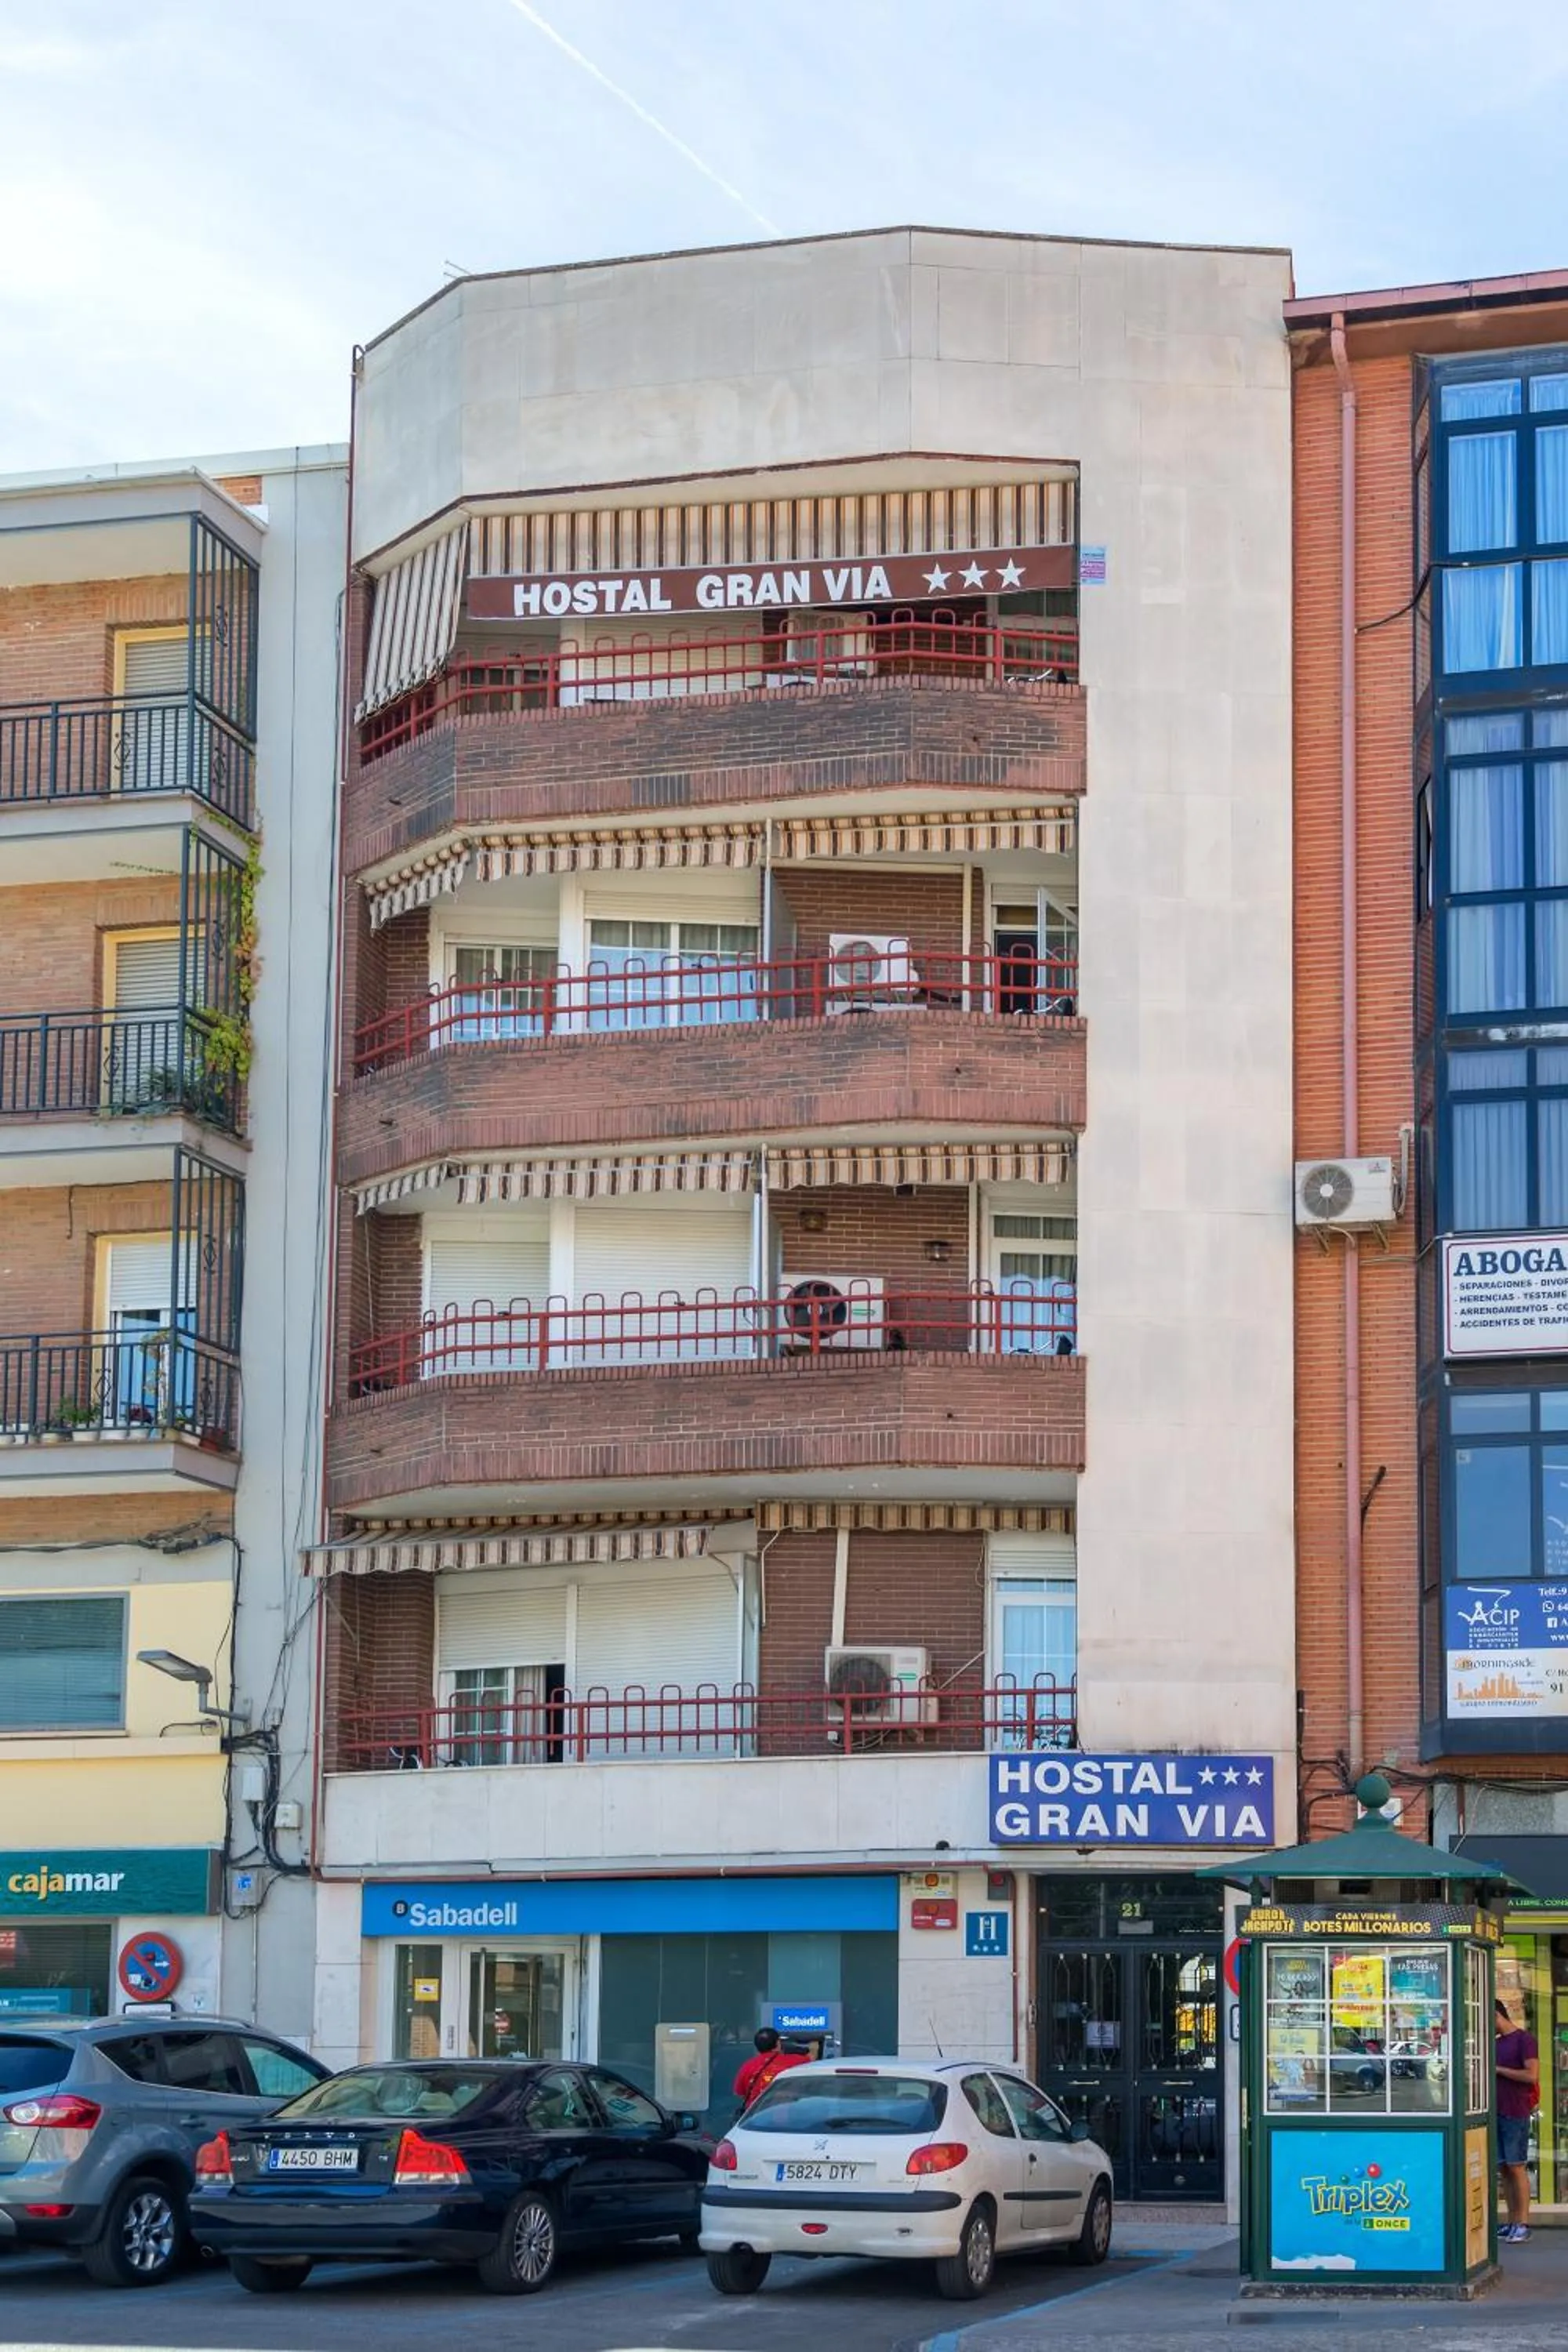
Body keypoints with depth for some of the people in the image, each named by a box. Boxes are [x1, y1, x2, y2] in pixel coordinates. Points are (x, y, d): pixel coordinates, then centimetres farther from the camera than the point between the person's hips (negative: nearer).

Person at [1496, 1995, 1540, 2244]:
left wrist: (1498, 2069, -11)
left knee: (1517, 2168, -6)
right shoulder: (1497, 2043, 19)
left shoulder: (1524, 2039, -6)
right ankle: (1512, 2222, 8)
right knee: (1503, 2169, 6)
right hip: (1497, 2112, 8)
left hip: (1516, 2114, -8)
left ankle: (1523, 2223, -3)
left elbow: (1532, 2076, -15)